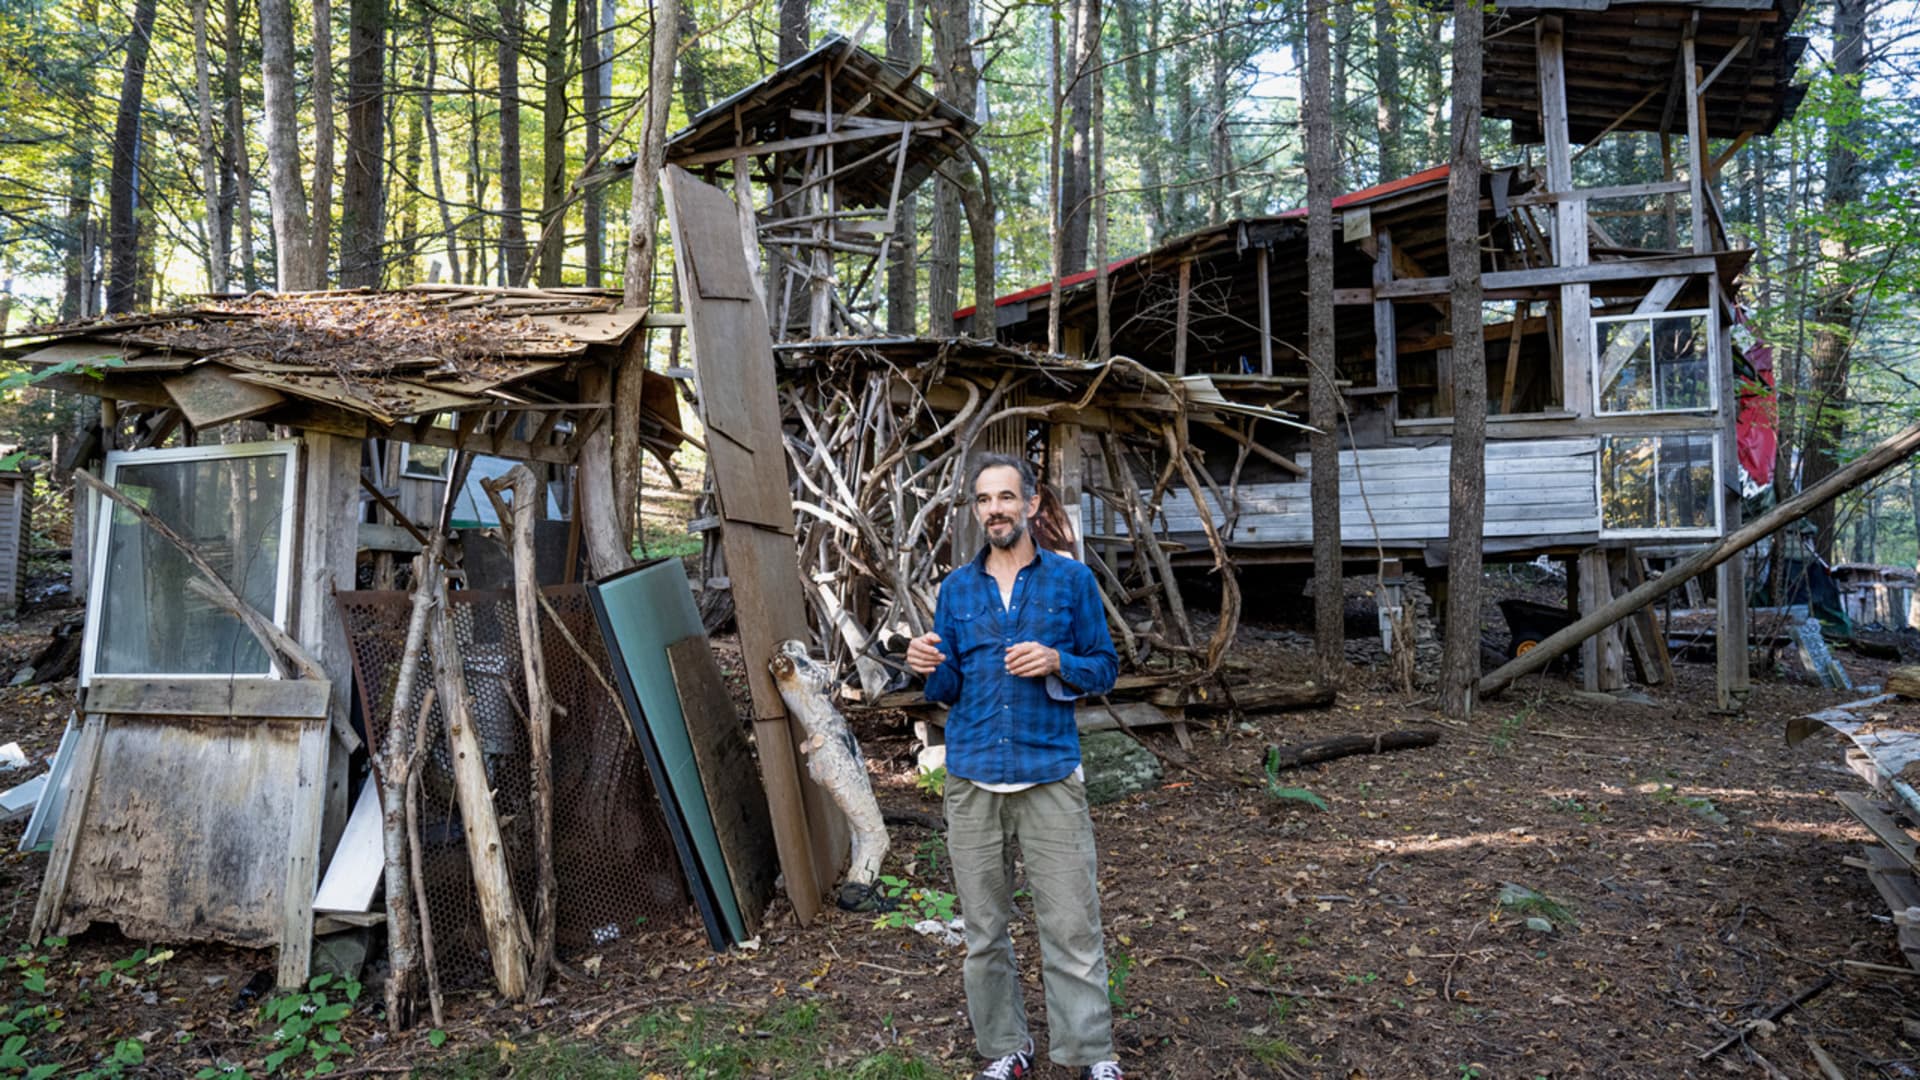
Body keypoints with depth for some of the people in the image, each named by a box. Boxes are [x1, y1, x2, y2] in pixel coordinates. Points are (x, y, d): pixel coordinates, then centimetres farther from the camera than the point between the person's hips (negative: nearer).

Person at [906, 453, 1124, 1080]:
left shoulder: (1071, 579, 2)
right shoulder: (956, 589, 8)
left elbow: (1105, 669, 5)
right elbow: (948, 692, 12)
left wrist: (1056, 662, -15)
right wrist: (930, 669, -10)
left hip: (1050, 777, -2)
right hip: (971, 780, 3)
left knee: (1072, 927, -1)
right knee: (983, 930, 11)